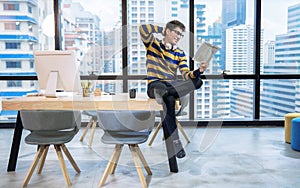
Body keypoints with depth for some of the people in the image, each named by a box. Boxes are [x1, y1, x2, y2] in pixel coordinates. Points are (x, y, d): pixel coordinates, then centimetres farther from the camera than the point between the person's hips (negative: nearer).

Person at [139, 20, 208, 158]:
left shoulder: (180, 54, 14)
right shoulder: (152, 44, 8)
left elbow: (186, 75, 1)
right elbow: (143, 29, -12)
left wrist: (198, 71, -20)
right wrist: (161, 29, 2)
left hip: (173, 84, 4)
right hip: (155, 84, -4)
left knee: (197, 81, -25)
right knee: (169, 99, -39)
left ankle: (163, 92, -44)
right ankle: (175, 142, -38)